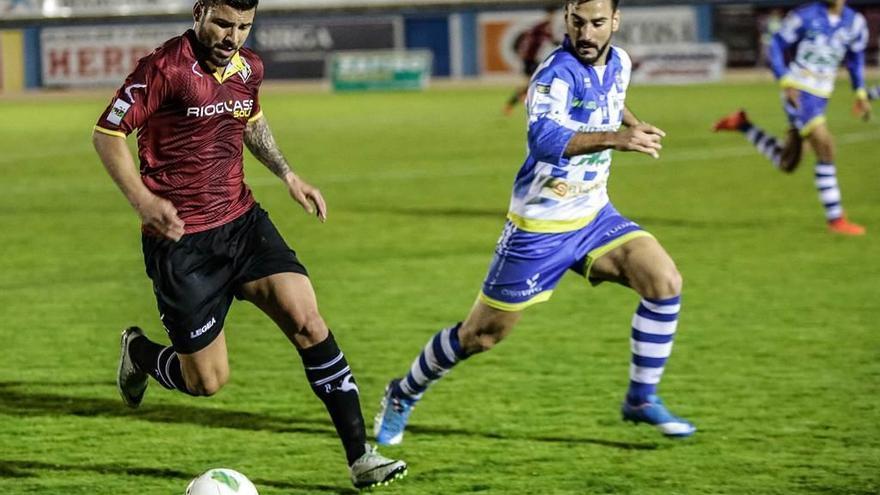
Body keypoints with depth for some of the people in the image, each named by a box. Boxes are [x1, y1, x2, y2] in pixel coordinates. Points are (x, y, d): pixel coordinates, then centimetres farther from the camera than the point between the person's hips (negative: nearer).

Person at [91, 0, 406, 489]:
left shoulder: (249, 67, 4)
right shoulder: (164, 69, -17)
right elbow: (108, 133, -12)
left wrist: (288, 176, 16)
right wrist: (143, 200, -24)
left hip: (242, 220, 6)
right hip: (181, 238, -6)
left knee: (307, 320, -12)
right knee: (207, 381, -1)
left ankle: (360, 456, -6)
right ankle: (139, 352, 34)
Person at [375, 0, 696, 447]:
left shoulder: (618, 63, 1)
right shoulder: (557, 73, -23)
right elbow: (543, 136, -45)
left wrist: (632, 124, 12)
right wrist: (614, 138, -54)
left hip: (594, 217, 6)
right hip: (539, 229, -6)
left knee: (665, 282, -15)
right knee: (481, 335, 3)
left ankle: (642, 400, -1)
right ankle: (402, 397, 28)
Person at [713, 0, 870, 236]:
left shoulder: (855, 22, 2)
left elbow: (855, 57, 19)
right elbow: (777, 46, -4)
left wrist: (861, 93, 11)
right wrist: (786, 83, -16)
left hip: (821, 95, 6)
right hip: (799, 91, -6)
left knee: (787, 164, 9)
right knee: (825, 147, -17)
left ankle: (743, 125, 25)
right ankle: (835, 219, -8)